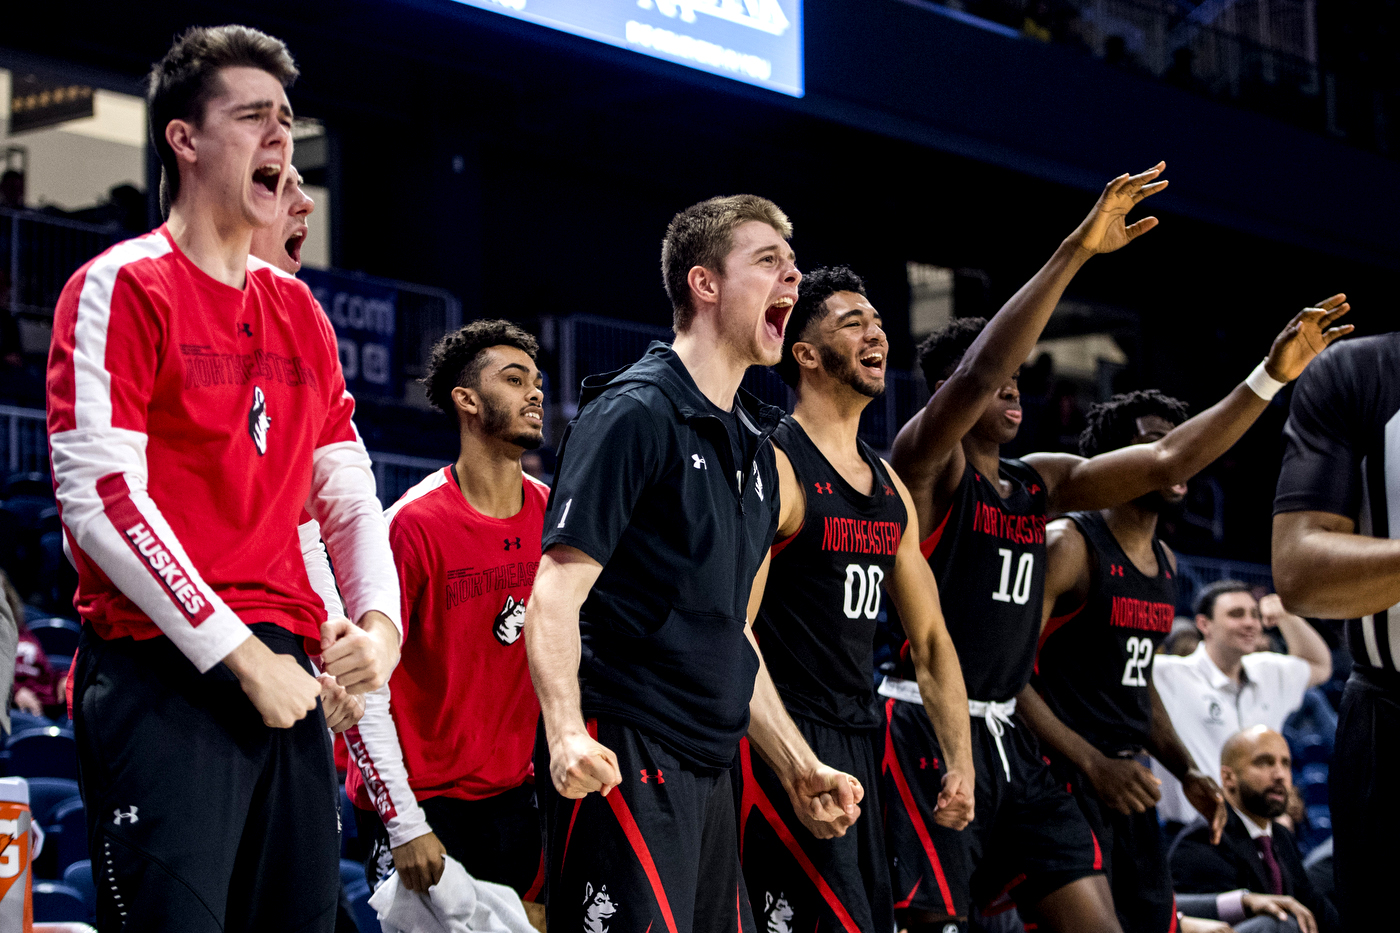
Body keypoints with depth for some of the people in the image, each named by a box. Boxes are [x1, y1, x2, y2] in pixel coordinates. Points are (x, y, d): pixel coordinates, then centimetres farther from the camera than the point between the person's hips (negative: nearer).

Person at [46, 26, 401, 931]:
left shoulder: (300, 312, 18)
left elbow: (349, 493, 19)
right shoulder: (121, 288, -4)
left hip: (287, 673, 7)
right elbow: (101, 500, -13)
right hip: (162, 677, -7)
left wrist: (380, 618, -1)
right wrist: (241, 656, -15)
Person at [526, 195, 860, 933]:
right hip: (623, 761, -9)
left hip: (708, 767, 9)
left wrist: (797, 768, 23)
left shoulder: (753, 442, 18)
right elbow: (555, 596, -15)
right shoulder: (634, 413, -8)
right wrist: (567, 735, -29)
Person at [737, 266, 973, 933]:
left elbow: (929, 637, 20)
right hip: (785, 739, -8)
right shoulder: (772, 466, -10)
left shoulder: (890, 486, 15)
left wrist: (961, 761, 12)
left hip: (862, 740, 8)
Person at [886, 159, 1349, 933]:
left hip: (1010, 742, 8)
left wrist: (1272, 376, 8)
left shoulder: (1040, 482, 15)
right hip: (930, 731, -8)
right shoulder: (927, 461, -7)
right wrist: (1076, 250, -31)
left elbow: (1167, 462, 14)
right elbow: (978, 372, -26)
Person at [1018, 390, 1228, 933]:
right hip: (1067, 776, -9)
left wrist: (1186, 771, 15)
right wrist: (1093, 765, -23)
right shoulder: (1069, 545, -12)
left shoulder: (1166, 563, 16)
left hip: (1127, 779, 9)